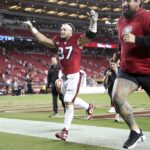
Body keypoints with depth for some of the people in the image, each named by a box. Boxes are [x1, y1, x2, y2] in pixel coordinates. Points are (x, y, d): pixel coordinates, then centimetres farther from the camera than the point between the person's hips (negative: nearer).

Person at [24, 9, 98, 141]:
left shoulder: (78, 39, -10)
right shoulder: (58, 41, 7)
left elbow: (91, 35, -23)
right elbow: (44, 40, 18)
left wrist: (93, 21, -38)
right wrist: (32, 28, 17)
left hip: (75, 76, -7)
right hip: (65, 76, 7)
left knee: (69, 101, -9)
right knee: (70, 100, 17)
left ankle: (65, 131, -5)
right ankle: (88, 107, 45)